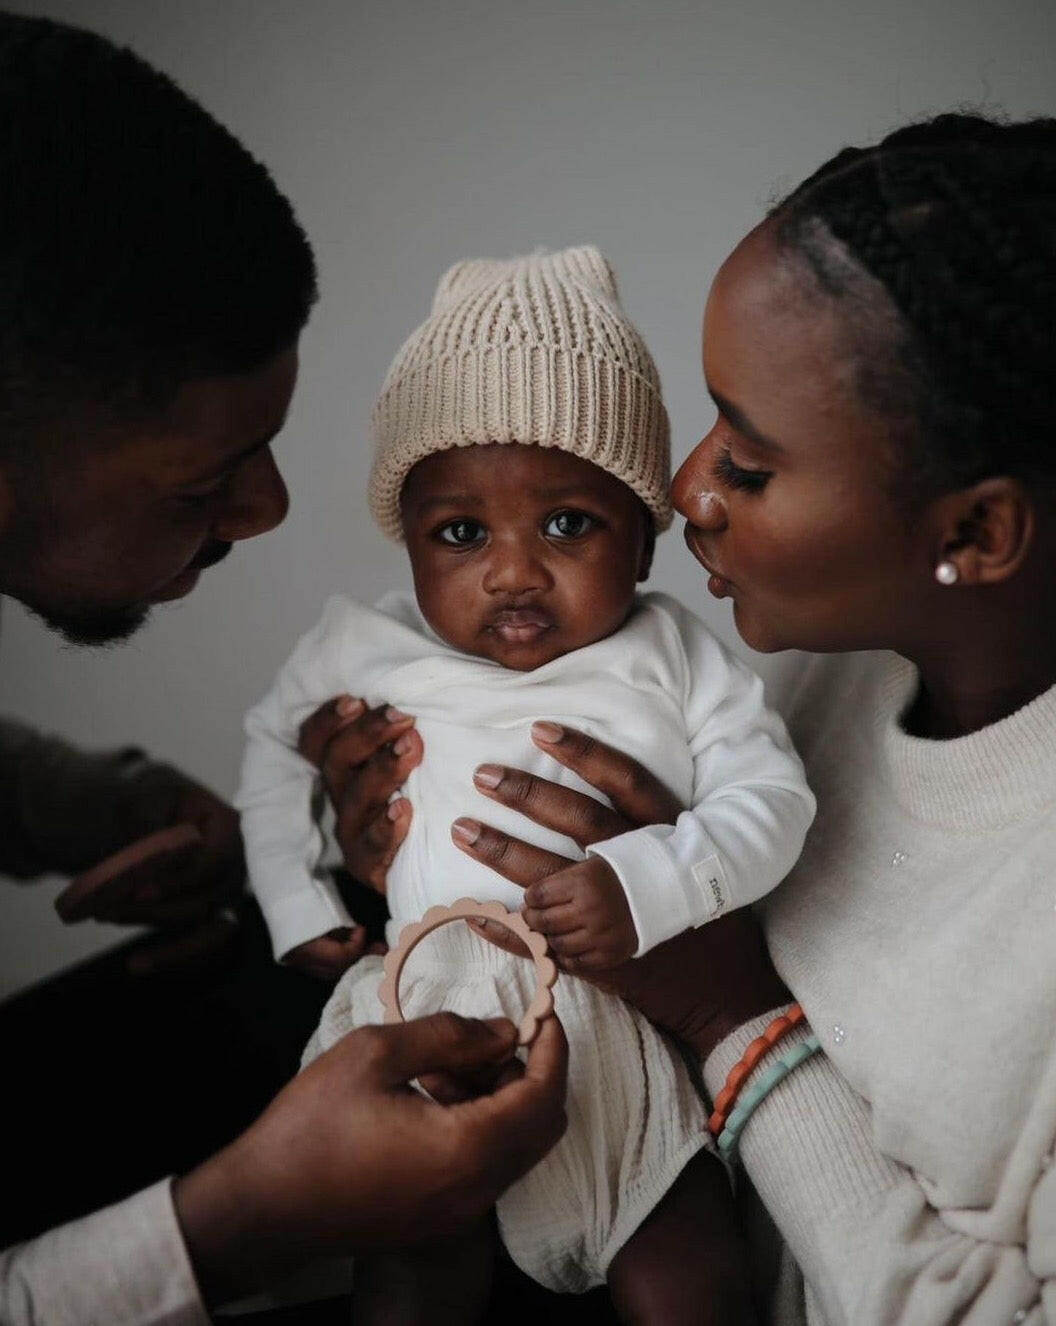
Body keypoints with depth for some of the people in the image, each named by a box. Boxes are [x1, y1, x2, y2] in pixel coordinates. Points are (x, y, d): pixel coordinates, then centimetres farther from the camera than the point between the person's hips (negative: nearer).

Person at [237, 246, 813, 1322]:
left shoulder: (673, 657, -7)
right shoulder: (368, 650, -2)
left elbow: (770, 795, -9)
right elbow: (277, 743, 15)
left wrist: (650, 884, -26)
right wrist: (294, 901, 6)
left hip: (640, 1020, 0)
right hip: (431, 1021, 1)